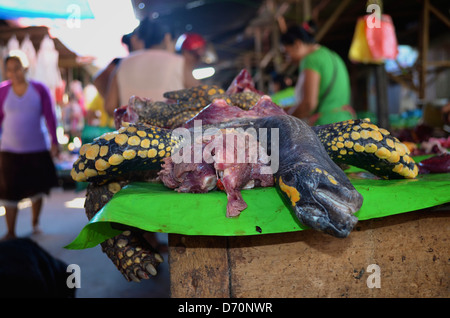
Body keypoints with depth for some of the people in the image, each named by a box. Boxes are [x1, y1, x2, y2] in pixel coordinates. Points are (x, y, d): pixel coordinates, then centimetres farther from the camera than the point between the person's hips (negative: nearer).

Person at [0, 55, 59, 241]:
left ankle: (35, 223, 34)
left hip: (38, 149, 0)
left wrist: (54, 142, -8)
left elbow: (49, 117, -3)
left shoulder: (39, 89, -3)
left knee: (37, 190, 12)